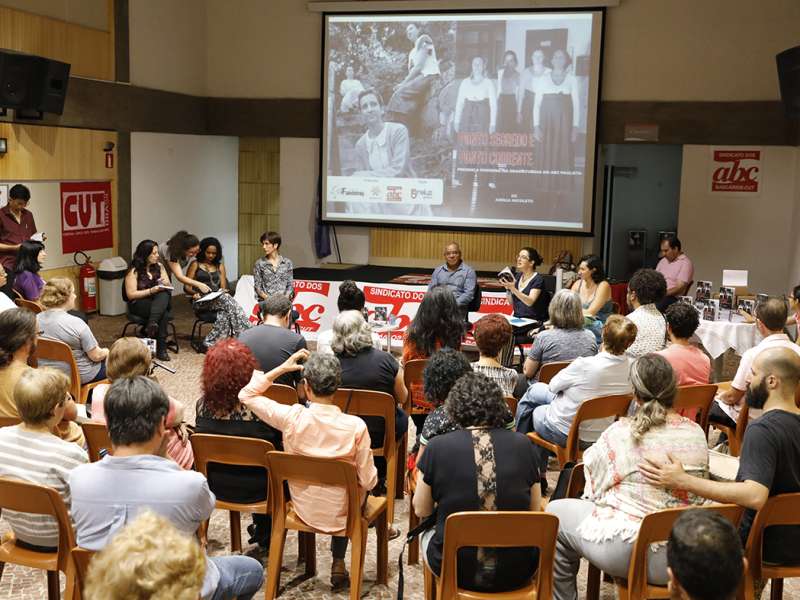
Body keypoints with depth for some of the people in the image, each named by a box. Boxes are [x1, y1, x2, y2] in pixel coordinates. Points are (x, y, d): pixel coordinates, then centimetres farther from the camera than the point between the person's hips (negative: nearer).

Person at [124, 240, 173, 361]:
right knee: (164, 314, -33)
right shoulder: (134, 271, -6)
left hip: (160, 301, 5)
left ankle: (151, 325, -41)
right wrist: (152, 291, -19)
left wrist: (166, 284, -10)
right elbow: (131, 295, -10)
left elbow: (169, 288, 15)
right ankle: (161, 349, -32)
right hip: (138, 305, -4)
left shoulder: (159, 266, 9)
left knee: (164, 295, -33)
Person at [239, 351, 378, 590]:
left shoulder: (291, 418, -23)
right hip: (341, 514, -2)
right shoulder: (356, 426, -27)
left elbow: (247, 395, -8)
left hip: (303, 509, 2)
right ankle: (338, 562, 36)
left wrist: (282, 368, -9)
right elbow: (368, 481, -17)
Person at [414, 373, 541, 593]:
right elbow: (534, 511, 5)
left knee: (428, 532, 30)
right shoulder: (522, 445, -5)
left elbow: (421, 510, 2)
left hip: (456, 571, -1)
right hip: (517, 574, 1)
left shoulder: (437, 447, -10)